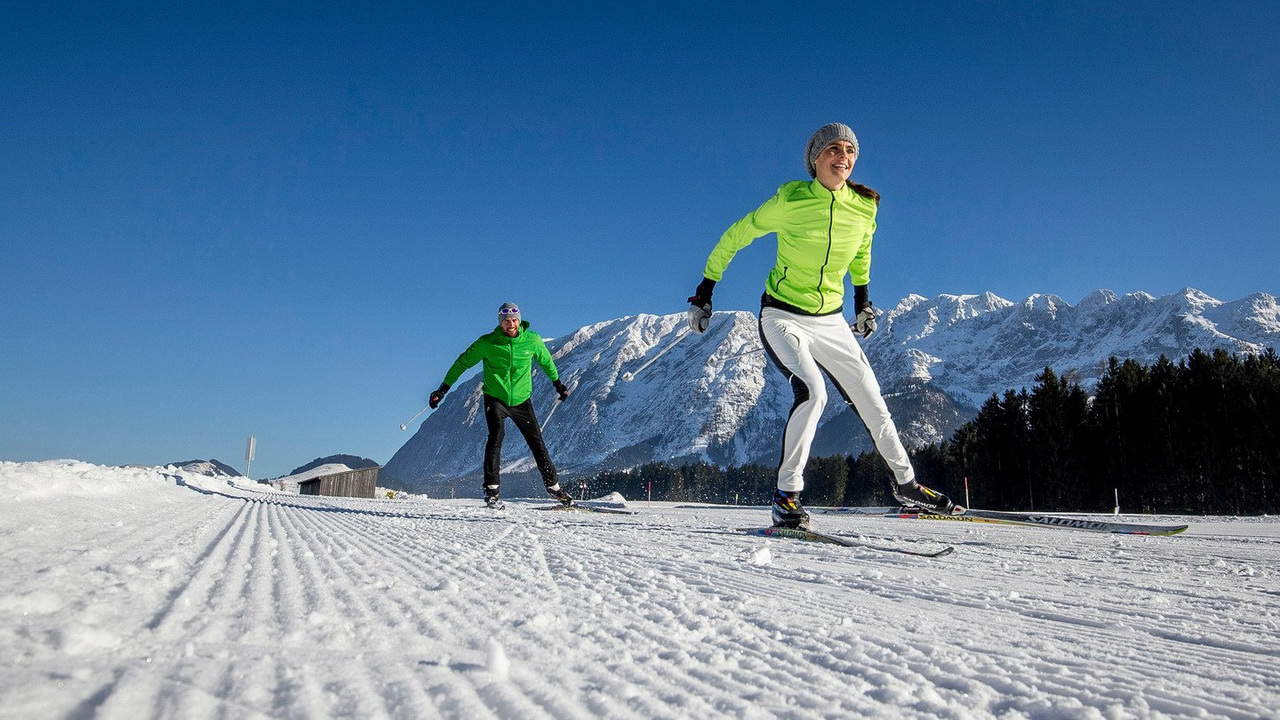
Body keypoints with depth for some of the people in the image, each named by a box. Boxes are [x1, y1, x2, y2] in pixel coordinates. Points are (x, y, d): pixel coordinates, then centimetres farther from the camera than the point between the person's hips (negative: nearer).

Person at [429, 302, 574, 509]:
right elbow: (462, 362, -2)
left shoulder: (532, 340, -6)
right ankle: (492, 490, -20)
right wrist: (443, 389, -3)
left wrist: (558, 384, 25)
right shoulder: (487, 343, -12)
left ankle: (553, 486, 17)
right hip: (495, 399, -2)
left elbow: (546, 361, 14)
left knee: (536, 441, 3)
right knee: (496, 435, -23)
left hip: (521, 400, 2)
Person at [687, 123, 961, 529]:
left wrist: (863, 300, 23)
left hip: (831, 322, 5)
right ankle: (787, 495, -16)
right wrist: (705, 289, -4)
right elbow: (735, 236, -5)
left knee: (872, 401, 9)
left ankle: (906, 484, 29)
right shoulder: (790, 200, -16)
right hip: (782, 318, -5)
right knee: (813, 392, -27)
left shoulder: (864, 208, -3)